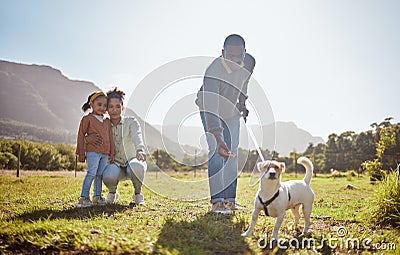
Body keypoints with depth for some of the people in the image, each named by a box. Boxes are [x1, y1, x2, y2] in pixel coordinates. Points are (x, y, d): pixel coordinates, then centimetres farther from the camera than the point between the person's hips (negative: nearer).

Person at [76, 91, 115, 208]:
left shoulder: (107, 121, 17)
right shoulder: (87, 119, 0)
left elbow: (110, 137, 19)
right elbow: (81, 136, -1)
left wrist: (112, 153, 15)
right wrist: (81, 153, -3)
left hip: (105, 153, 6)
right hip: (93, 151, -6)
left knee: (100, 175, 10)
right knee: (91, 174, -10)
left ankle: (97, 196, 17)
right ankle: (83, 197, -5)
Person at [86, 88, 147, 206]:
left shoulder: (131, 122, -7)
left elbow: (137, 137, -29)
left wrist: (140, 150, -52)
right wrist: (88, 138, -30)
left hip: (132, 161, -1)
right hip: (115, 164, 1)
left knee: (136, 168, -38)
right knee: (108, 177, -34)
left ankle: (138, 194, -6)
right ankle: (112, 193, 4)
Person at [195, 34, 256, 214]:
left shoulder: (249, 62, -19)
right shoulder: (214, 71, -38)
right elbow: (210, 108, -47)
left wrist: (242, 101, 7)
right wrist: (218, 138, -58)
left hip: (232, 111, 5)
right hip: (211, 111, -5)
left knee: (232, 154, 1)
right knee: (216, 152, -18)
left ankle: (230, 200, 8)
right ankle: (217, 202, -16)